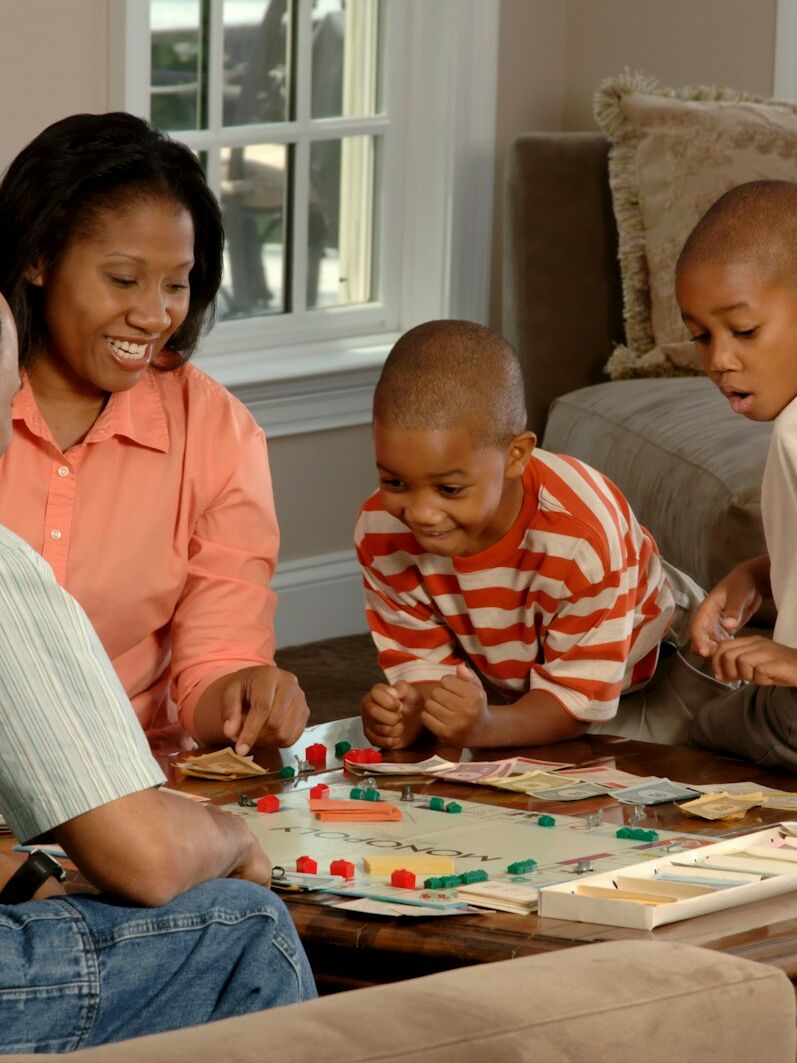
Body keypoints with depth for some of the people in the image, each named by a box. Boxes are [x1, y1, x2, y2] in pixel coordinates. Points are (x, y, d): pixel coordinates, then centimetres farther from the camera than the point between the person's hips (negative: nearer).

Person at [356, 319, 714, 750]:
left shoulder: (583, 540, -40)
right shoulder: (381, 531, -26)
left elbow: (578, 697, -33)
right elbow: (424, 663, -14)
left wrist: (485, 728, -53)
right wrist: (407, 712, -40)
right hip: (499, 692, 4)